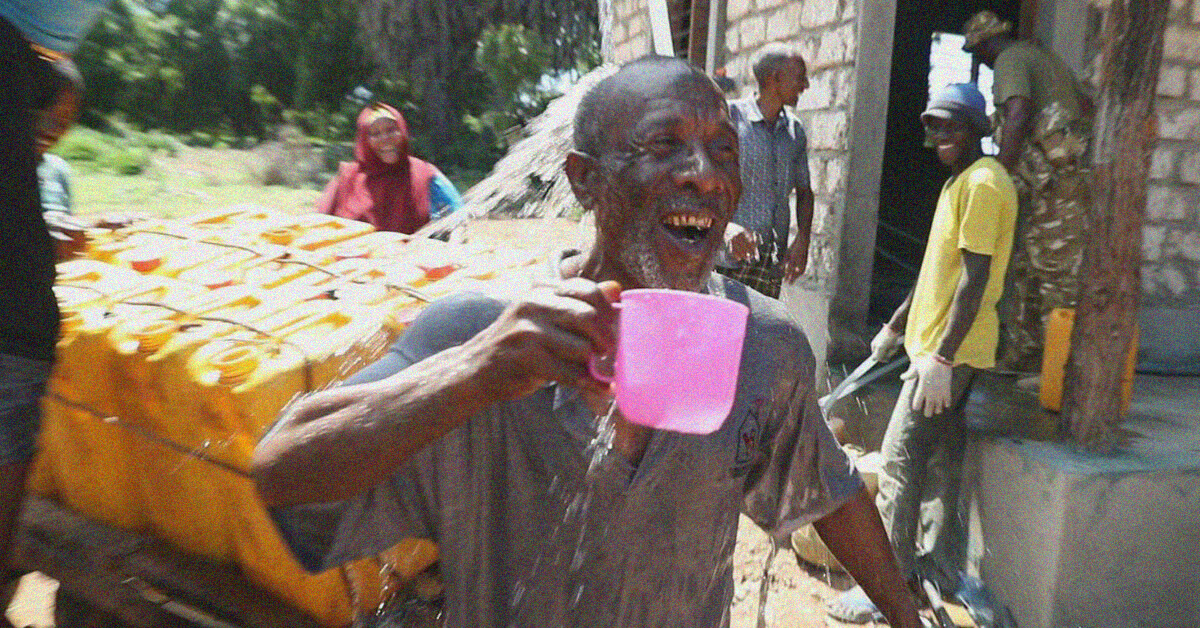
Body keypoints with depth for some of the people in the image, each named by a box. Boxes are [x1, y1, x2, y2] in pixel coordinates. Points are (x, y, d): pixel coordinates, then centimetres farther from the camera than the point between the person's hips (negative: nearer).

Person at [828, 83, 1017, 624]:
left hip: (950, 352, -10)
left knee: (899, 459, -8)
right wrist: (896, 326, 25)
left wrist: (940, 357, -23)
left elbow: (975, 278, -21)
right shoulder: (960, 181, 17)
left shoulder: (984, 182, -14)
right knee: (948, 457, 15)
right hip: (940, 346, 10)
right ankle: (942, 565, 28)